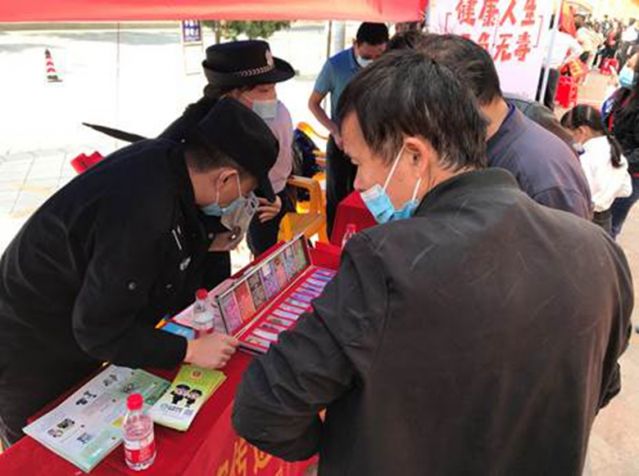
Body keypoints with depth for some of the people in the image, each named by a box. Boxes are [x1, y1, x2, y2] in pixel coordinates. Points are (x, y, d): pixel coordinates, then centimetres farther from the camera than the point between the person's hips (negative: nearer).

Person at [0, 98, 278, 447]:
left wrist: (206, 244, 9)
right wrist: (189, 350, -23)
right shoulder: (142, 213, -38)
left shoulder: (163, 157, -12)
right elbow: (100, 329, -28)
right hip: (35, 356, -8)